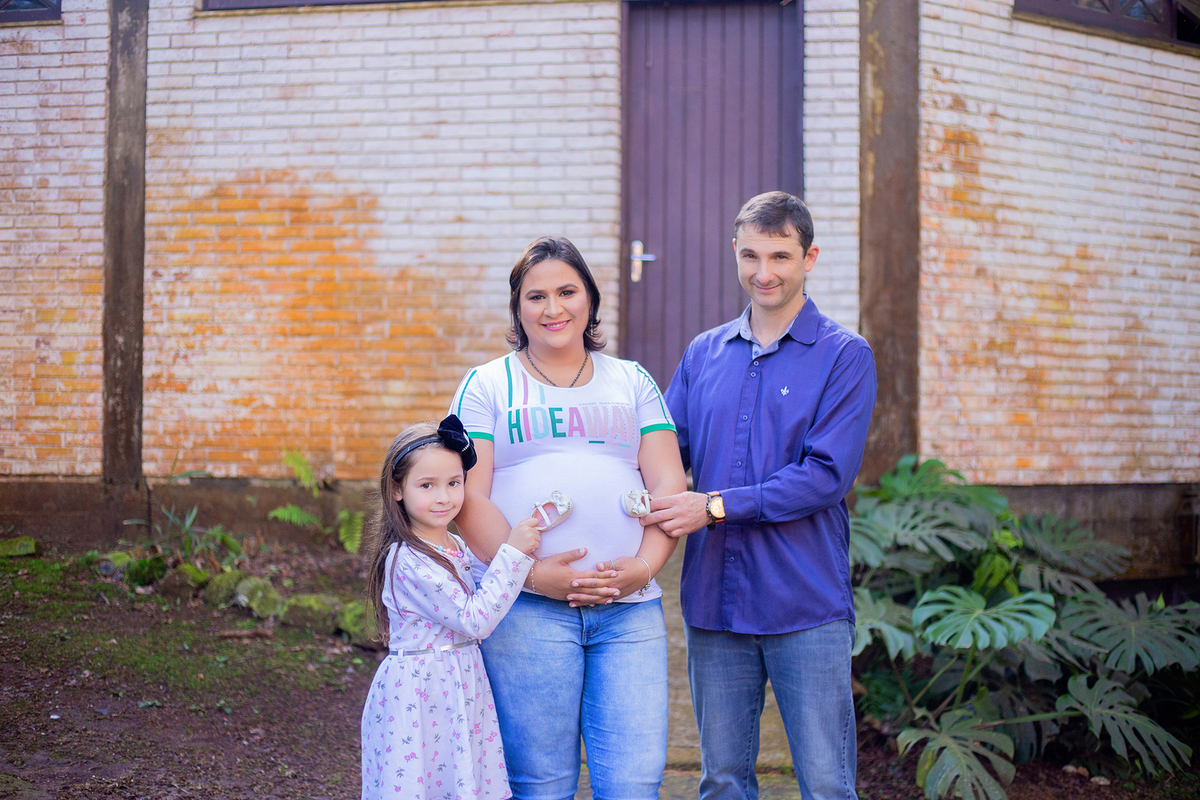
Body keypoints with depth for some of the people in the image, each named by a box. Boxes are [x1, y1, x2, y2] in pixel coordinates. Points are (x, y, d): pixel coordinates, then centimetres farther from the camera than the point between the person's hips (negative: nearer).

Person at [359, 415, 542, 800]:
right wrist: (513, 553, -20)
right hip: (418, 692, -8)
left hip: (461, 688, 8)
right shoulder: (409, 562, -20)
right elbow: (474, 620, -20)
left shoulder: (456, 547, 8)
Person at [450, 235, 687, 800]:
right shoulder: (488, 386, 9)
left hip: (630, 606, 2)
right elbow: (469, 498, -1)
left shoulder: (633, 384, 17)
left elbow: (670, 485, 8)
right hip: (527, 607, -2)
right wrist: (531, 571, -14)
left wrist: (643, 567, -9)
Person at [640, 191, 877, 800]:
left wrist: (716, 506, -17)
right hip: (714, 602, 4)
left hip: (807, 606, -4)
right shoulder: (703, 355, 12)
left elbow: (827, 474, -13)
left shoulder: (844, 356, -3)